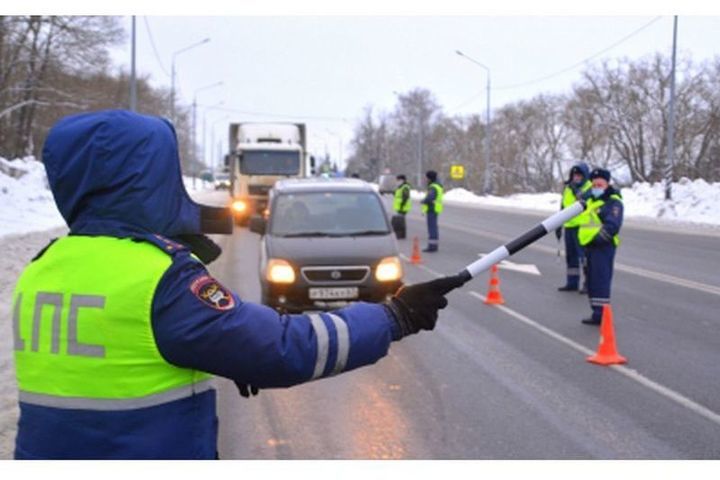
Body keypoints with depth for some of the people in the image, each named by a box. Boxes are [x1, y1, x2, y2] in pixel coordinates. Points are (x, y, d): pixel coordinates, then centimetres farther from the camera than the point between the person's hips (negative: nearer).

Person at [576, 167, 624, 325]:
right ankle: (597, 312, 21)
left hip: (603, 247, -10)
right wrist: (584, 239, 21)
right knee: (592, 281, 13)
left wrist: (597, 238, -25)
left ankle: (600, 314, -12)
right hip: (590, 246, 10)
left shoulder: (613, 202, -9)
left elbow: (612, 226, -20)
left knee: (600, 280, -12)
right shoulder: (591, 200, 21)